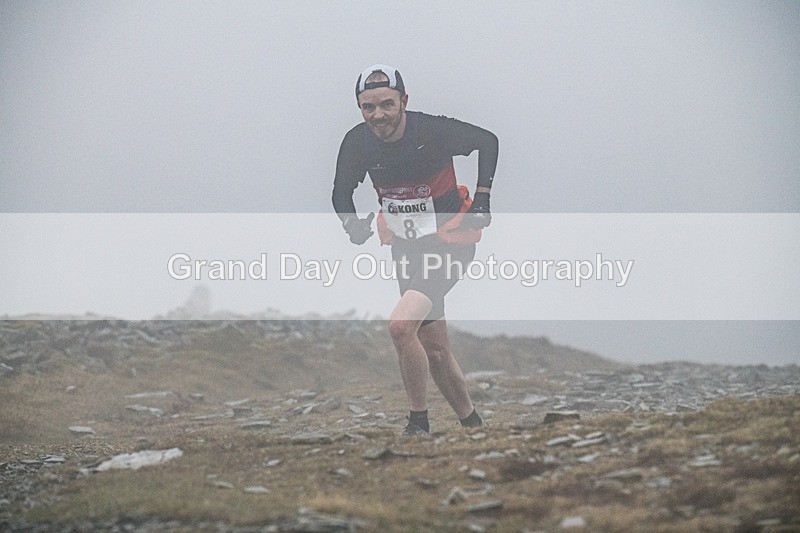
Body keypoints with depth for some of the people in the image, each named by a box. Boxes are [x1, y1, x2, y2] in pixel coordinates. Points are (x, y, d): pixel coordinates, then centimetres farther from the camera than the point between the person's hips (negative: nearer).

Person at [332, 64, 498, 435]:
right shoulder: (357, 143, -10)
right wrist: (352, 223, -12)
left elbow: (487, 141, -6)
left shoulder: (433, 131, -22)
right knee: (434, 349, 12)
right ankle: (473, 425, 31)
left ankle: (419, 423, -10)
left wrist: (482, 197, -12)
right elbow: (342, 192, 7)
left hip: (450, 242, -6)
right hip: (406, 246, 6)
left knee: (401, 325, -24)